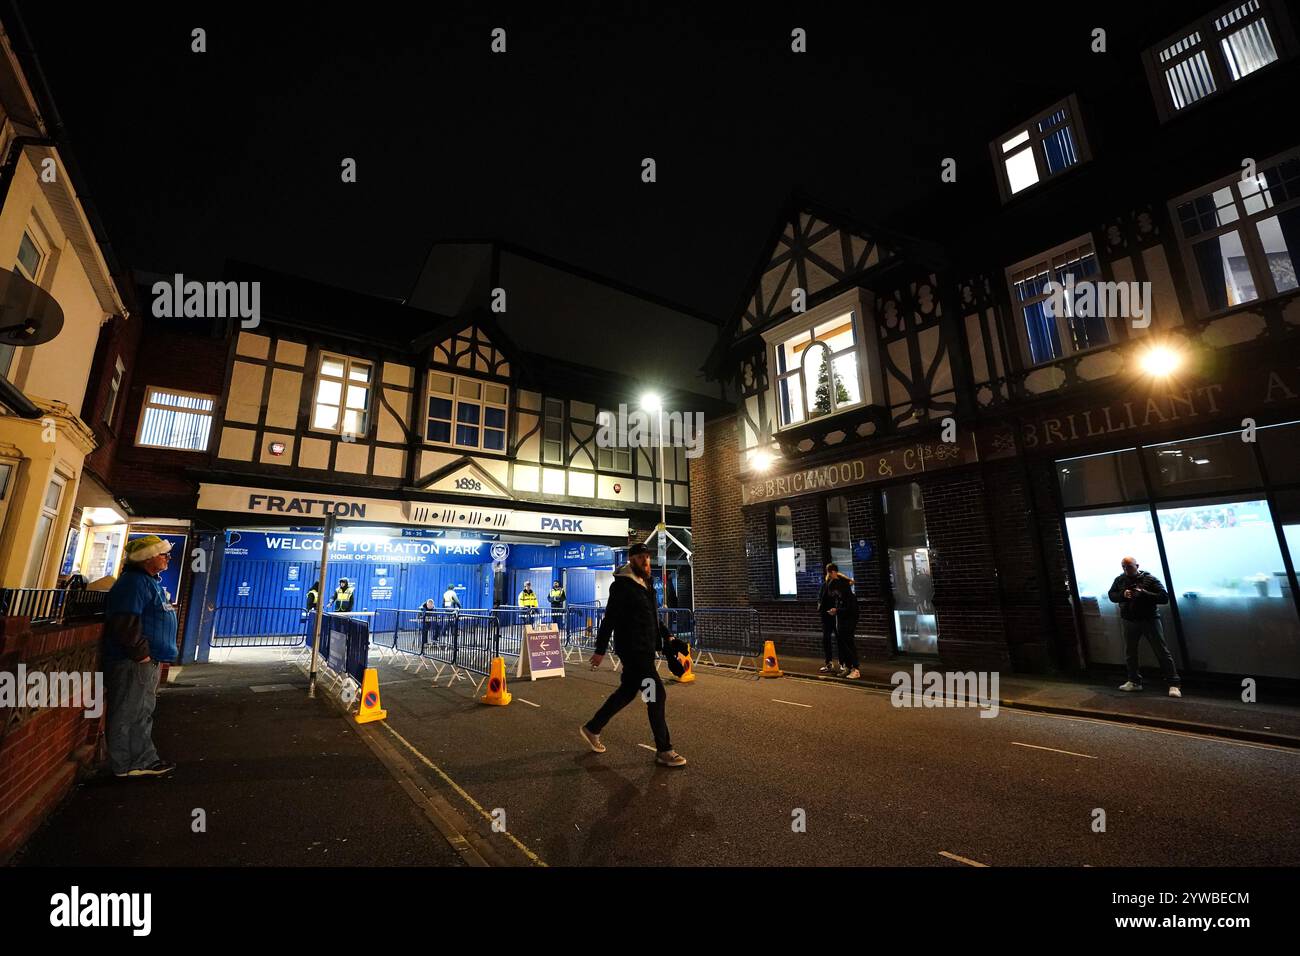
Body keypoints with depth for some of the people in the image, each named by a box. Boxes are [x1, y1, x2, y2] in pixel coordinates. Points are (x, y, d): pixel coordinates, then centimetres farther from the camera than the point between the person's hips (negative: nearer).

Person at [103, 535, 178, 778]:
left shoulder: (151, 582, 16)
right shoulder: (134, 582, -17)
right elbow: (125, 623, -24)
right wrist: (141, 653, -20)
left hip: (148, 661, 11)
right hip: (134, 662, -11)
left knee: (142, 714, 17)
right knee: (129, 715, 0)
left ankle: (146, 761, 26)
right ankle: (124, 766, 10)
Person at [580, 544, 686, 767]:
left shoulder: (646, 584, 13)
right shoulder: (623, 585, -15)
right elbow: (609, 619, -16)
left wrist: (666, 635, 13)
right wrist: (600, 651, -16)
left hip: (645, 649, 9)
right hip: (632, 650, -9)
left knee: (626, 692, 18)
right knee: (657, 694, -7)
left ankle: (592, 728, 35)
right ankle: (663, 751, 7)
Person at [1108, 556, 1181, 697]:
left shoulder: (1150, 579, -7)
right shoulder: (1120, 580, 4)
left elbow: (1164, 597, -13)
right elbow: (1111, 595, 8)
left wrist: (1144, 593, -25)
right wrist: (1123, 594, -11)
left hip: (1150, 620, -4)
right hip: (1130, 621, 4)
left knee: (1162, 652, -1)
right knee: (1129, 652, 12)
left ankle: (1174, 684, 7)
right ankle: (1134, 681, 25)